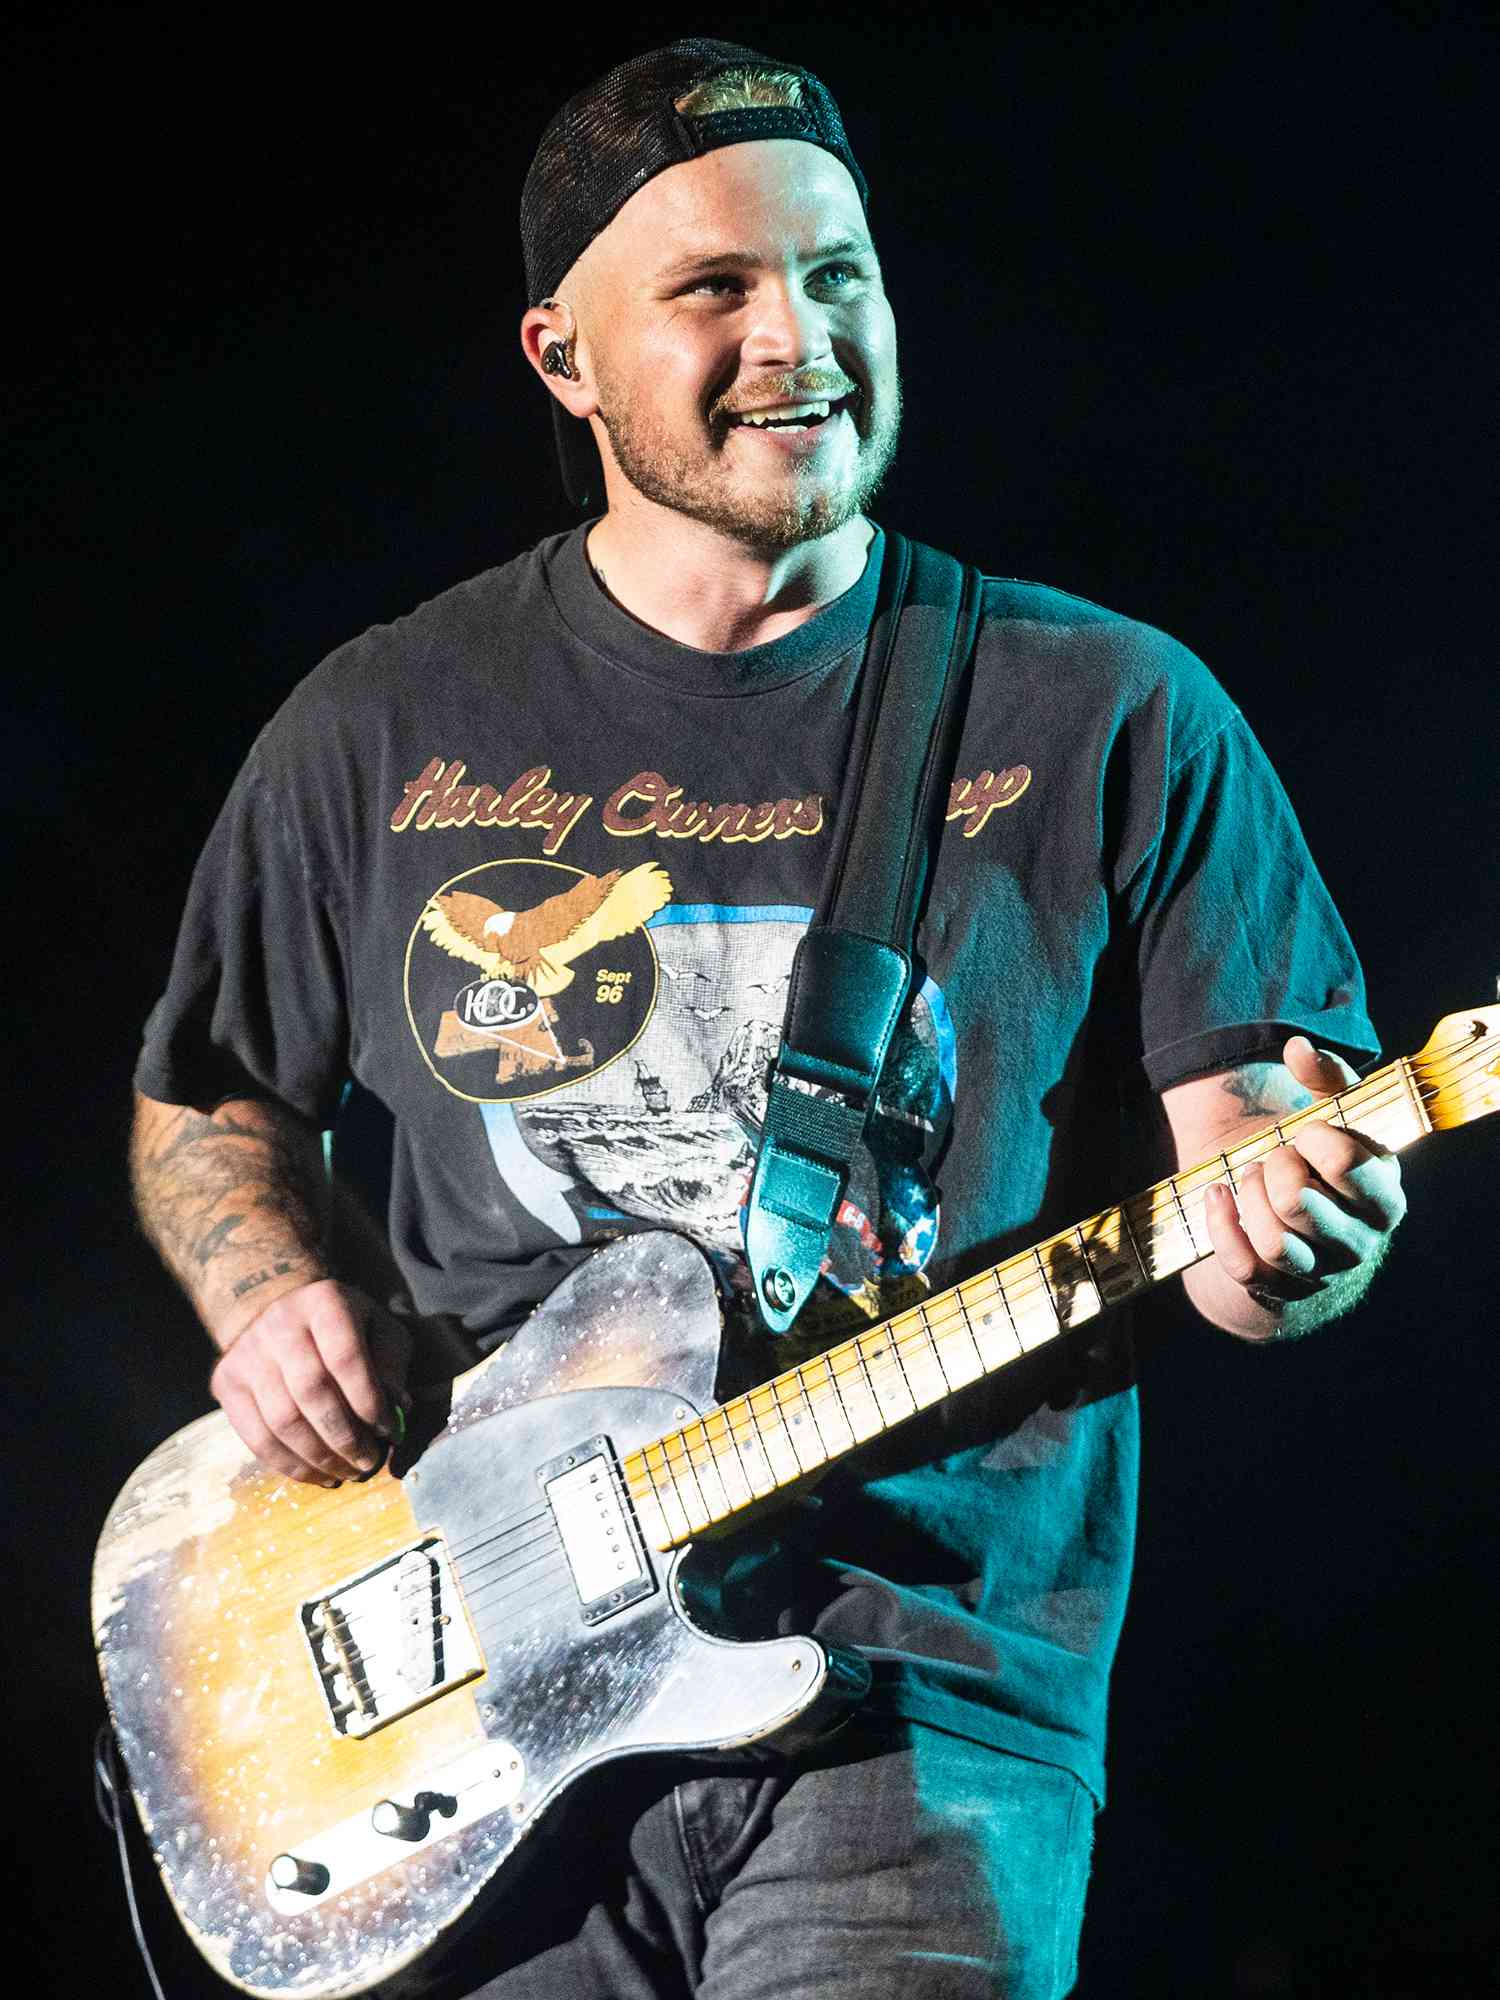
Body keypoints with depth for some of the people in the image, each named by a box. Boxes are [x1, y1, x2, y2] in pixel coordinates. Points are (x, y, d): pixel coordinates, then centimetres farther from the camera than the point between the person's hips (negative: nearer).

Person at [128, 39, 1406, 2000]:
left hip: (934, 1688, -1)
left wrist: (1282, 1240, -20)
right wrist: (275, 1291, -1)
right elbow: (208, 1104, 20)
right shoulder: (387, 732, 9)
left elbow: (1244, 1129, 3)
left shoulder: (1110, 718, 3)